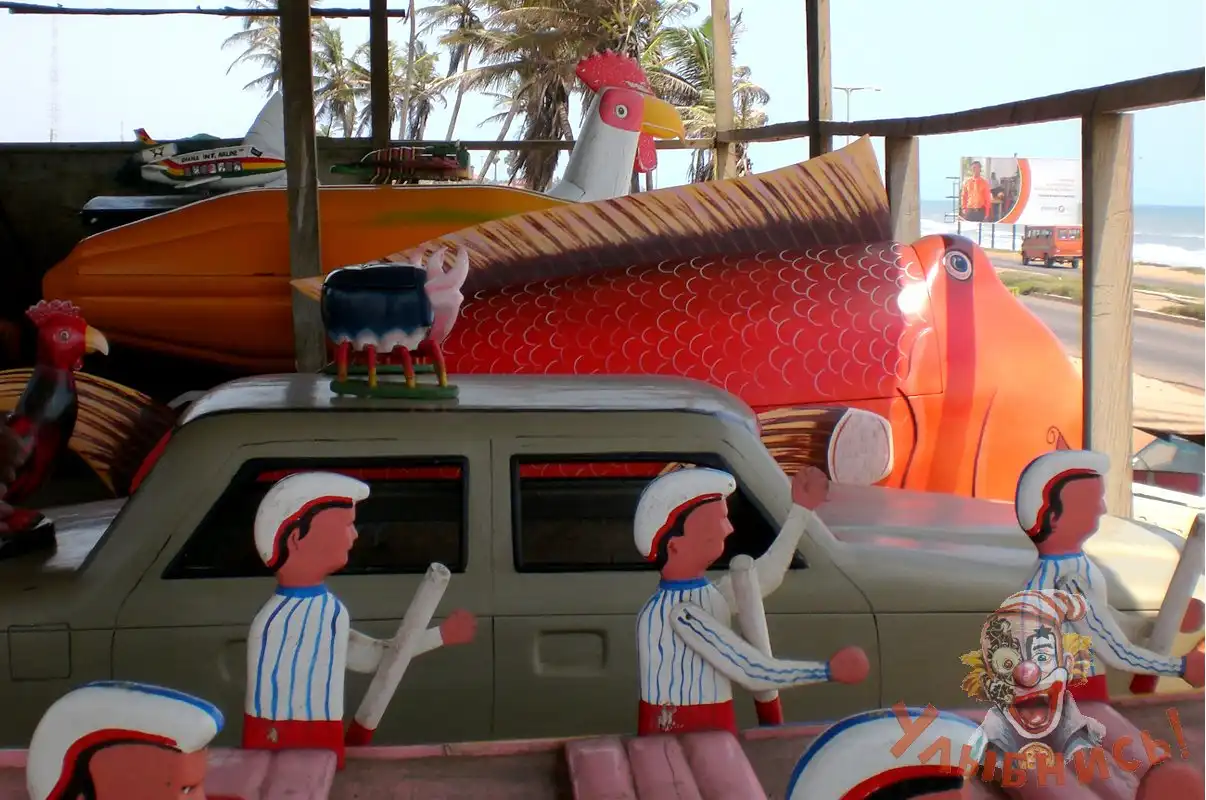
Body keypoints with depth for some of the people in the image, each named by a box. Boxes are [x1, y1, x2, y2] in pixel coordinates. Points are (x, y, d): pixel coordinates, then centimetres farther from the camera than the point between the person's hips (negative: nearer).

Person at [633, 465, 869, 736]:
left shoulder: (709, 595, 9)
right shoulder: (679, 614, -21)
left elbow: (766, 575, 26)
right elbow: (752, 673, -22)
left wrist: (801, 510, 27)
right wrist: (829, 670, -14)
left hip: (709, 734, 9)